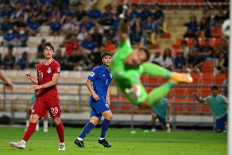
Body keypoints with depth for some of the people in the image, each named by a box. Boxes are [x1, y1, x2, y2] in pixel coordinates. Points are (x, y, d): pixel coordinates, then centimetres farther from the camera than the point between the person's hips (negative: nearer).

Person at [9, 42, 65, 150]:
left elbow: (54, 81, -14)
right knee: (33, 118, -8)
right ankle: (23, 143, -17)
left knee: (57, 120, 1)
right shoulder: (40, 66, 16)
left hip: (52, 96, -5)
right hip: (41, 96, 5)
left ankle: (62, 144, 19)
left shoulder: (55, 65, -4)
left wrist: (40, 86, -22)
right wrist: (31, 78, 4)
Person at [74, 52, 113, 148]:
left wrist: (107, 99, 18)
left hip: (102, 98, 8)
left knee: (94, 121, 0)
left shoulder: (109, 73, 18)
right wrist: (94, 93, -19)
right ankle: (102, 138, -5)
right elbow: (88, 82, -8)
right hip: (96, 97, -8)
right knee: (109, 115, -17)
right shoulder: (98, 70, -6)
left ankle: (79, 139, 0)